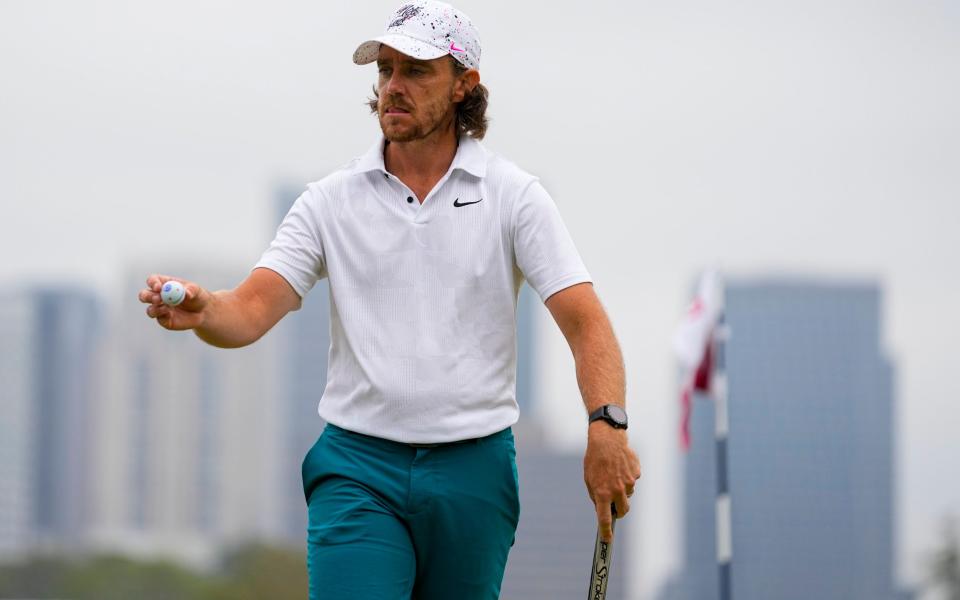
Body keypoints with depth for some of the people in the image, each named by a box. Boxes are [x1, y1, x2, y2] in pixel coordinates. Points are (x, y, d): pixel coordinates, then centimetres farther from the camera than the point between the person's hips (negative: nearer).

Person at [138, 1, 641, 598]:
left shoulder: (514, 196, 1)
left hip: (474, 466, 0)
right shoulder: (332, 200, 4)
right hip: (358, 467, 0)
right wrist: (201, 309, -29)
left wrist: (607, 425, -24)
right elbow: (253, 309, -5)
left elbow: (586, 322, -7)